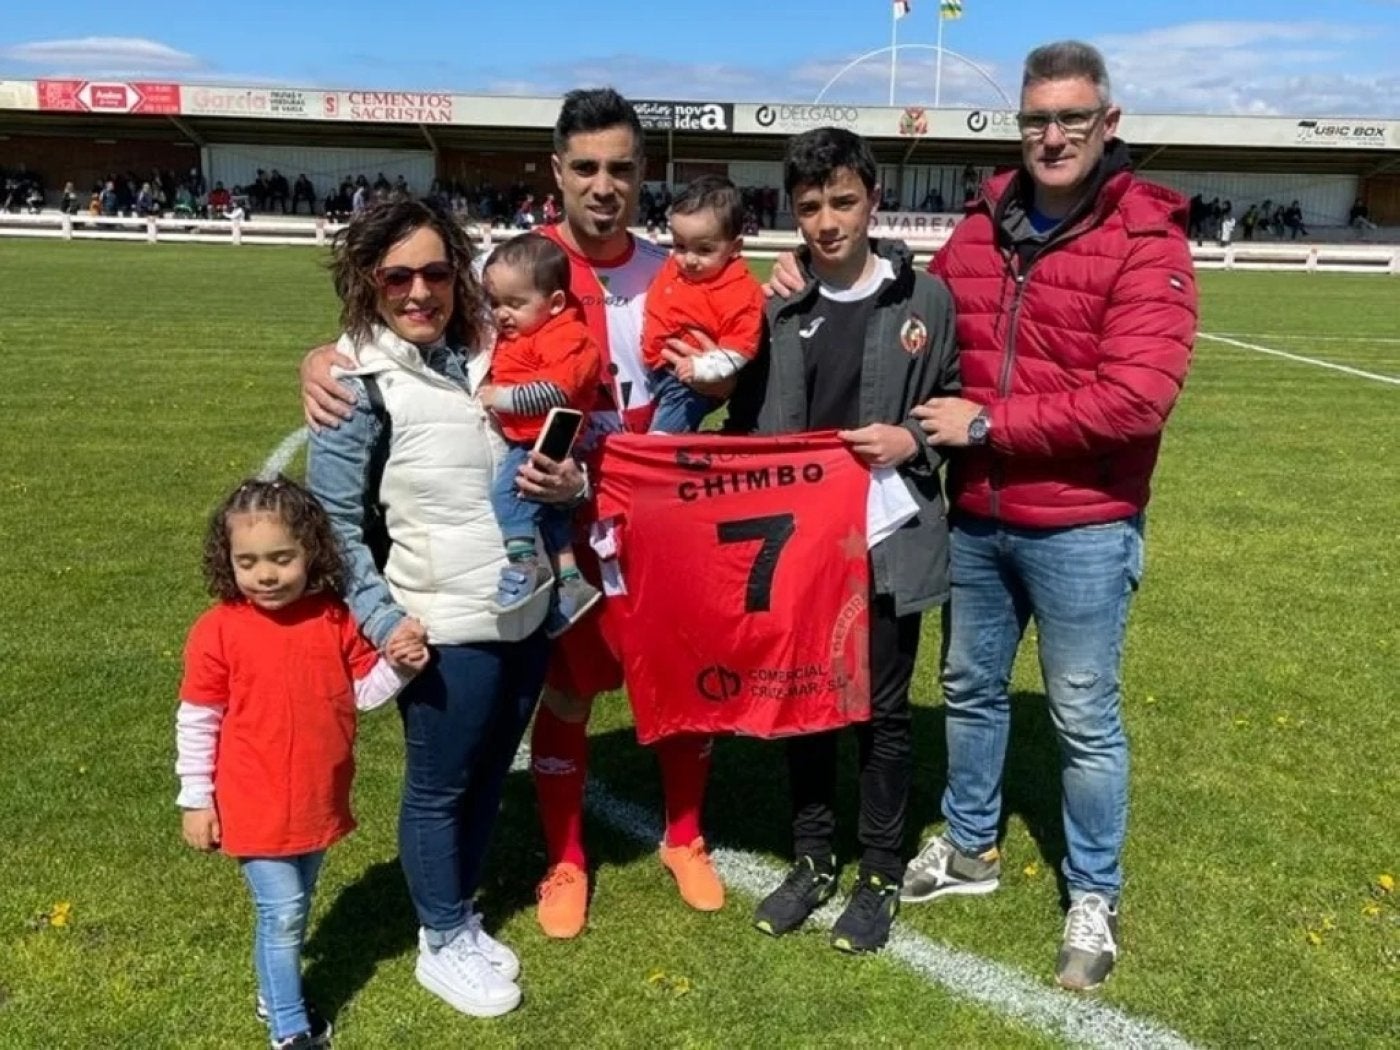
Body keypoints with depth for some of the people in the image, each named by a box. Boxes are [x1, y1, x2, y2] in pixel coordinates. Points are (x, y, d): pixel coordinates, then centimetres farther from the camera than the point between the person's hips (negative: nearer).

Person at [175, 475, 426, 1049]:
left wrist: (397, 666, -15)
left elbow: (362, 691, 4)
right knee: (283, 912, 1)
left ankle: (276, 994, 43)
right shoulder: (217, 630, -14)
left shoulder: (335, 620, -6)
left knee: (293, 909, 21)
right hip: (256, 808, -4)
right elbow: (197, 722, -7)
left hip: (319, 802, 4)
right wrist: (195, 800, -5)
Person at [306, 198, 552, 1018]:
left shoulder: (487, 354, 4)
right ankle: (442, 944, 32)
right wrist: (381, 619, -14)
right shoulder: (359, 382, -11)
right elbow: (336, 520, -9)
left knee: (490, 776, 19)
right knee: (439, 788, 11)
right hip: (445, 629, -5)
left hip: (527, 614, 6)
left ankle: (461, 917, 39)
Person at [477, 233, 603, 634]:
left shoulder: (565, 337, -16)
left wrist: (503, 398, -22)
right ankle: (569, 582, 23)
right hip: (521, 442, 10)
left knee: (508, 489, -26)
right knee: (548, 511, 14)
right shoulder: (511, 336, 14)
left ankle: (524, 564, -22)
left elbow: (557, 389, -28)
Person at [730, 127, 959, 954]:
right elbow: (746, 424, 6)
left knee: (883, 710, 9)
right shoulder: (776, 307, 2)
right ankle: (813, 860, 34)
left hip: (891, 543, -2)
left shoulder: (924, 299, -2)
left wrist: (913, 440, -13)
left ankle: (882, 875, 28)